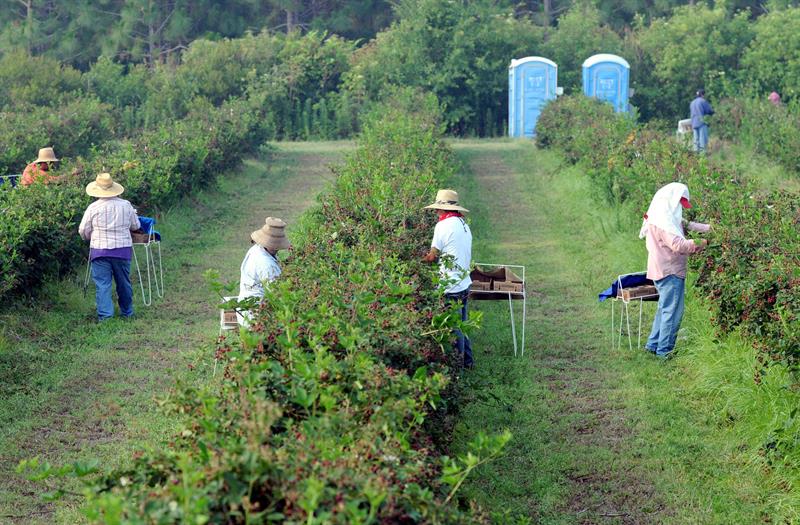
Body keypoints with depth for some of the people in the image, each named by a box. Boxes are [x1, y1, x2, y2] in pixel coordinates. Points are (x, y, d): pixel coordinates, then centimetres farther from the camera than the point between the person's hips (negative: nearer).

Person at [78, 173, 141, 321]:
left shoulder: (93, 207, -6)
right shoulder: (126, 205, 0)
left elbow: (83, 231, 1)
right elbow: (136, 226, 13)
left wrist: (91, 238, 23)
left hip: (99, 250, -2)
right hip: (123, 249, 2)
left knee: (102, 284, 0)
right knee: (124, 283, 15)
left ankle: (105, 314, -9)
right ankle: (127, 312, 28)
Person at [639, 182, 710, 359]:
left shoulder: (668, 217, 15)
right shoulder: (663, 220, -19)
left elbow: (686, 225, 13)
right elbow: (677, 244, -27)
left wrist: (711, 228, 3)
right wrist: (703, 243, -22)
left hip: (665, 271, 11)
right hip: (670, 272, -11)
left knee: (665, 309, 19)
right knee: (672, 311, -6)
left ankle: (653, 344, 26)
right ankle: (664, 350, -2)